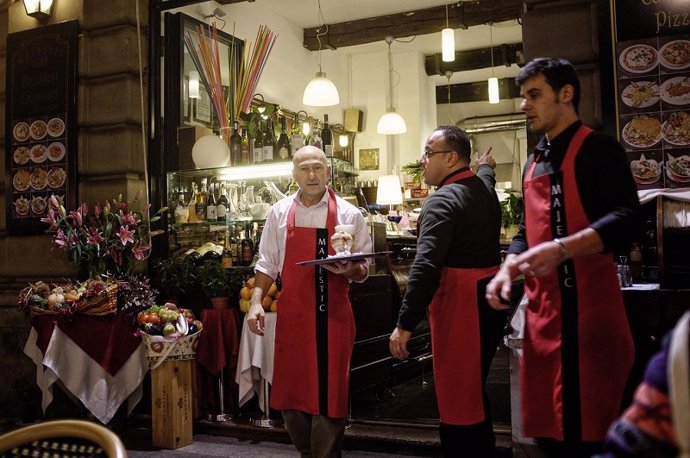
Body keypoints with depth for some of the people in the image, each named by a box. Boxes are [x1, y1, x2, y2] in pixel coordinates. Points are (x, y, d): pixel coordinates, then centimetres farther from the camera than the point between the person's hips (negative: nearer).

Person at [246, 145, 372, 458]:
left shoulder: (349, 215, 0)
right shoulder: (280, 212, 6)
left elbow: (363, 270, 3)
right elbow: (267, 263, 10)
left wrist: (350, 270, -19)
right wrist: (256, 302, 0)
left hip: (333, 316, -2)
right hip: (292, 315, 3)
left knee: (328, 394, 2)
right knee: (290, 391, 11)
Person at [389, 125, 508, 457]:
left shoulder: (443, 200, -15)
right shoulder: (484, 188, 11)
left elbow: (426, 266, -25)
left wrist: (404, 325, -24)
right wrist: (486, 166, 63)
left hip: (459, 305, -9)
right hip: (490, 300, 10)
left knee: (455, 398, -3)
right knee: (474, 392, 20)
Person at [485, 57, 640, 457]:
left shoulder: (599, 149, -5)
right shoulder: (534, 164, 18)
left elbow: (625, 218, -18)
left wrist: (563, 248, -32)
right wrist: (508, 270, 5)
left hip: (589, 307, -7)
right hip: (543, 308, 8)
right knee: (548, 425, 13)